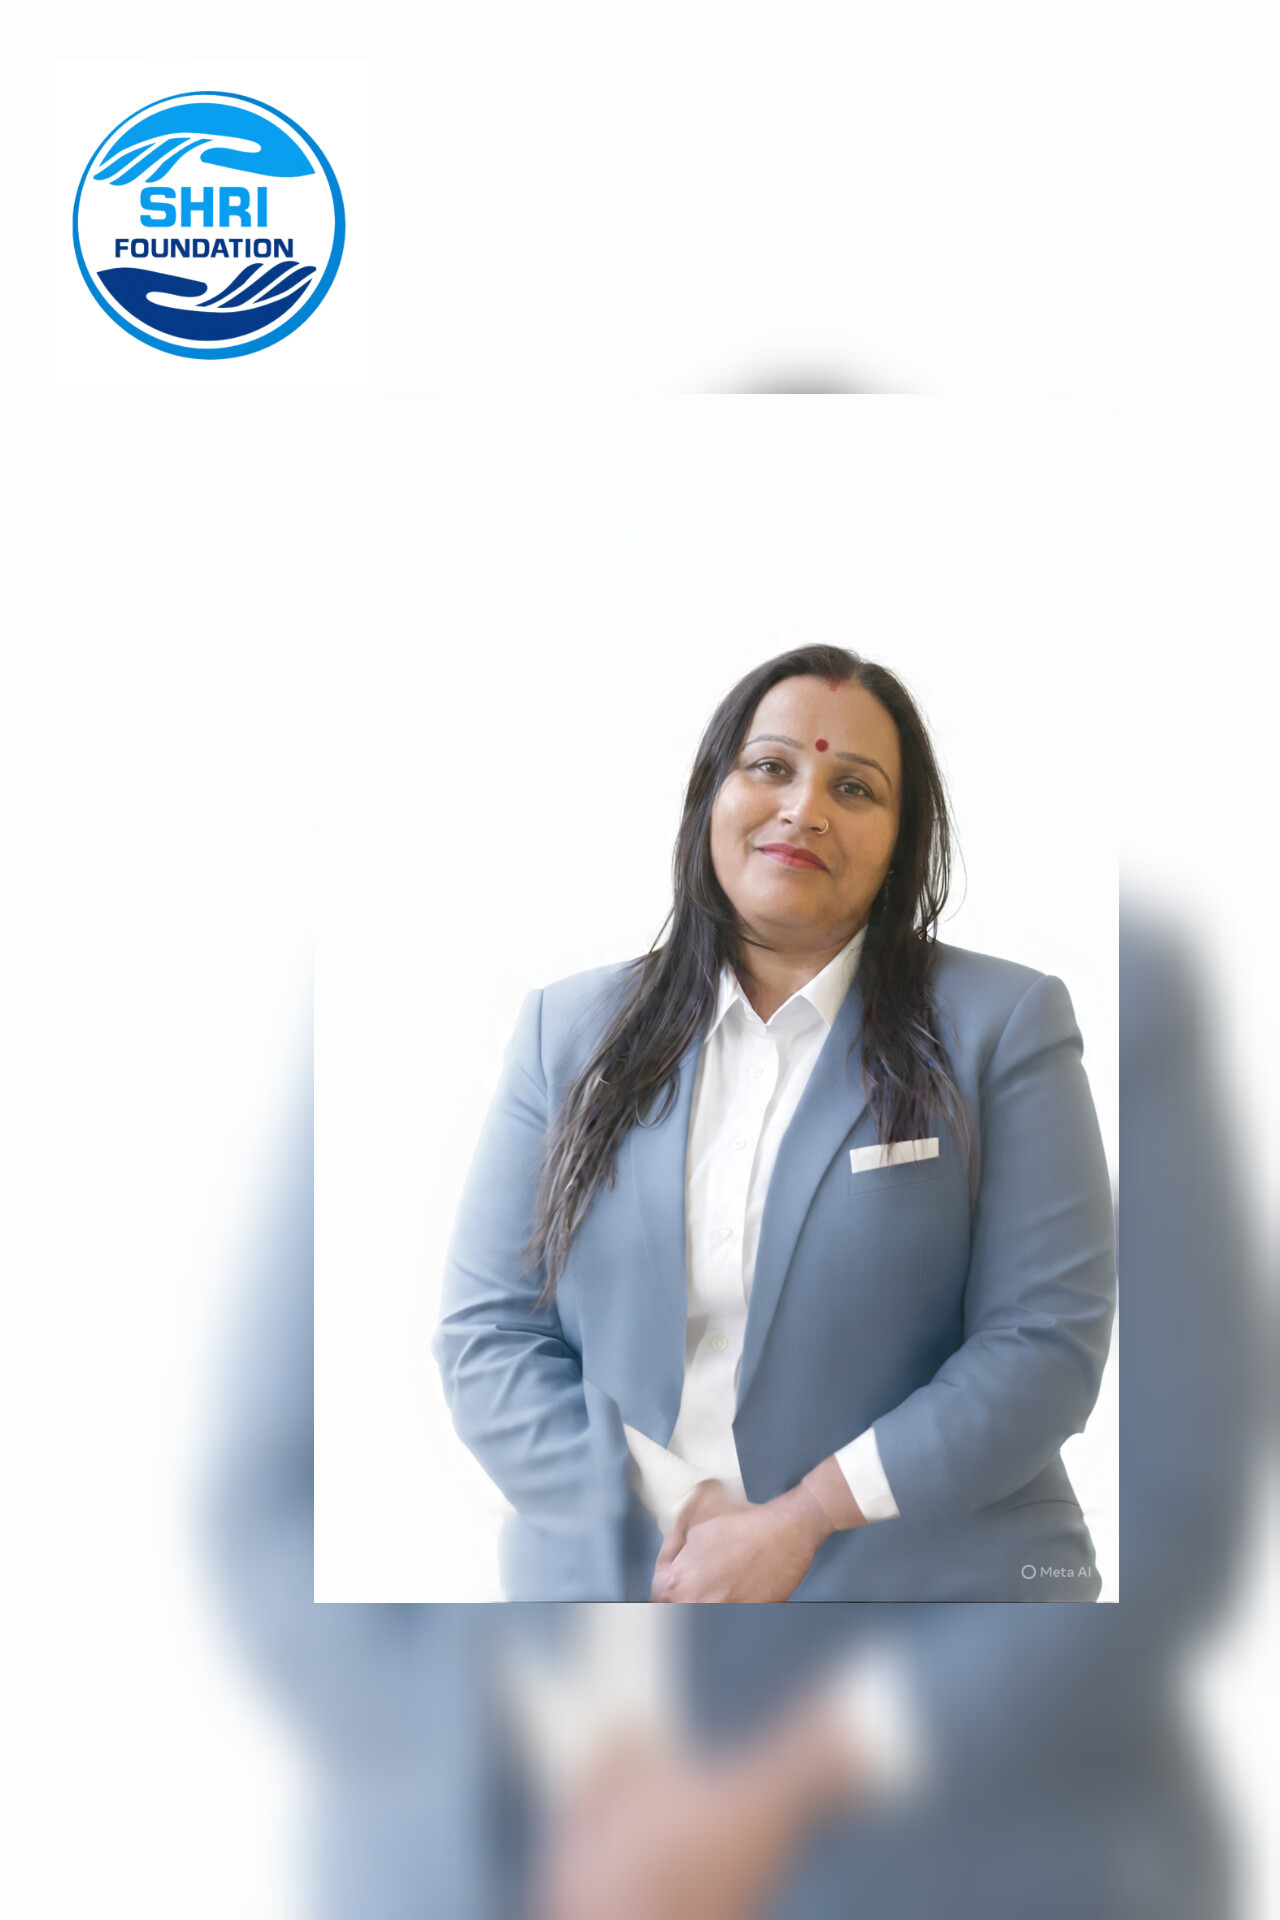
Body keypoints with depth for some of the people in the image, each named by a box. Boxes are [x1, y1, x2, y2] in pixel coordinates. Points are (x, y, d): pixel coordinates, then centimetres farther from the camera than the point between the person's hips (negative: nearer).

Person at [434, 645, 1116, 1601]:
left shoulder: (1004, 1024, -2)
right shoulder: (568, 1029, 4)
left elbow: (1049, 1340, -9)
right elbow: (486, 1333, 0)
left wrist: (804, 1520, -17)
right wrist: (658, 1533, -13)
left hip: (923, 1581, -1)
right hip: (615, 1579, 2)